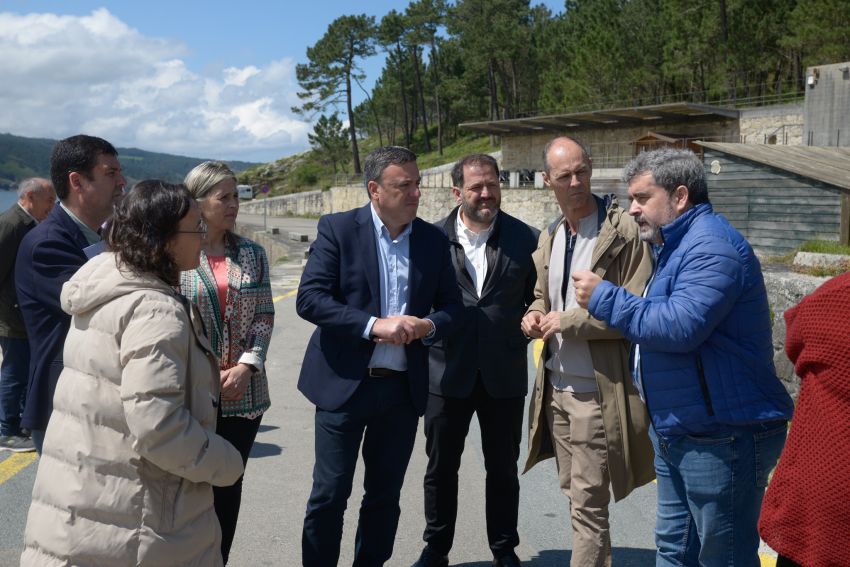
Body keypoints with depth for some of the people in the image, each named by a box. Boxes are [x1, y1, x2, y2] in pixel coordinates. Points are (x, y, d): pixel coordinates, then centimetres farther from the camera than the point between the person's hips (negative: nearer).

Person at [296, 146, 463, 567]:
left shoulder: (433, 240, 5)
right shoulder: (338, 229, -6)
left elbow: (451, 306, 11)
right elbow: (309, 299, -13)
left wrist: (428, 326, -12)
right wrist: (374, 325, -21)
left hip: (404, 386, 4)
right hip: (345, 384, -3)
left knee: (385, 495, 14)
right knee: (330, 493, 3)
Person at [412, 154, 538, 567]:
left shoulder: (526, 238, -1)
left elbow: (537, 296, 6)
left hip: (505, 374, 0)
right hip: (447, 373, 0)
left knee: (503, 469, 14)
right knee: (441, 468, 13)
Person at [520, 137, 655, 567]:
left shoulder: (623, 231, -11)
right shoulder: (548, 237, 12)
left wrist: (568, 322, -15)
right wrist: (535, 315, 1)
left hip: (597, 393, -7)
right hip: (555, 389, 7)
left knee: (588, 505, -1)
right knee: (576, 496, 16)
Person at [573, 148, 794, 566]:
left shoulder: (711, 245, -19)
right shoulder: (676, 246, 15)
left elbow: (681, 326, -30)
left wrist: (604, 298, -20)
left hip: (722, 438, -10)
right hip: (678, 434, 10)